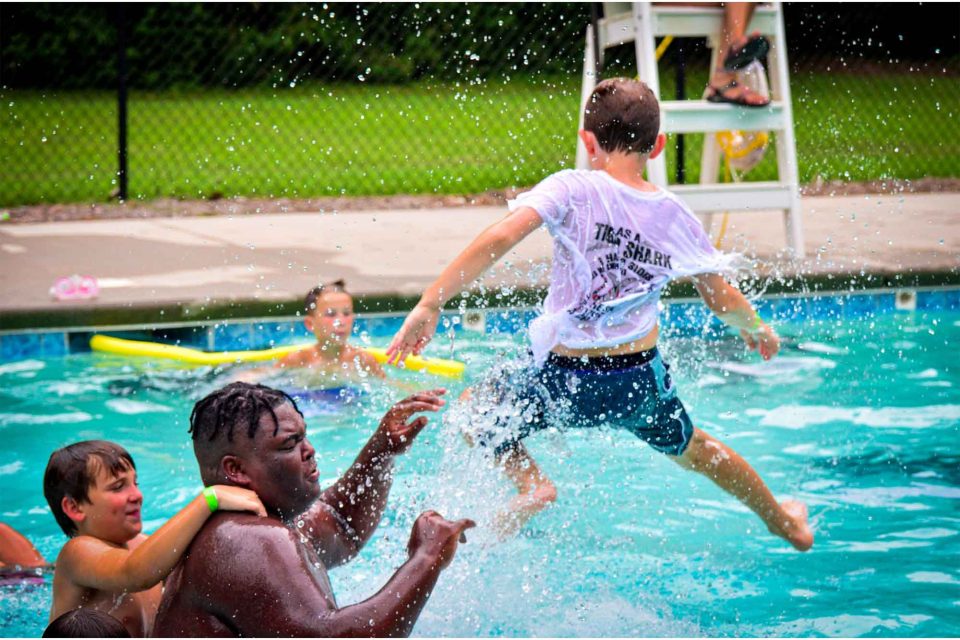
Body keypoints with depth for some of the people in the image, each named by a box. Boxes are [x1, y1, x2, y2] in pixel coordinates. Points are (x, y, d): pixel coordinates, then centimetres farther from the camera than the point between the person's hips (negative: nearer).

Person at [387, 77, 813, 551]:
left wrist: (430, 304, -21)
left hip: (566, 383, -4)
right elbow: (723, 301, 10)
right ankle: (787, 525, 52)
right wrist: (757, 329, 32)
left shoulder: (574, 190, -10)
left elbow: (499, 239, -23)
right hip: (642, 382, 4)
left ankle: (529, 483, 0)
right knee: (693, 450, 34)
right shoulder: (676, 218, 2)